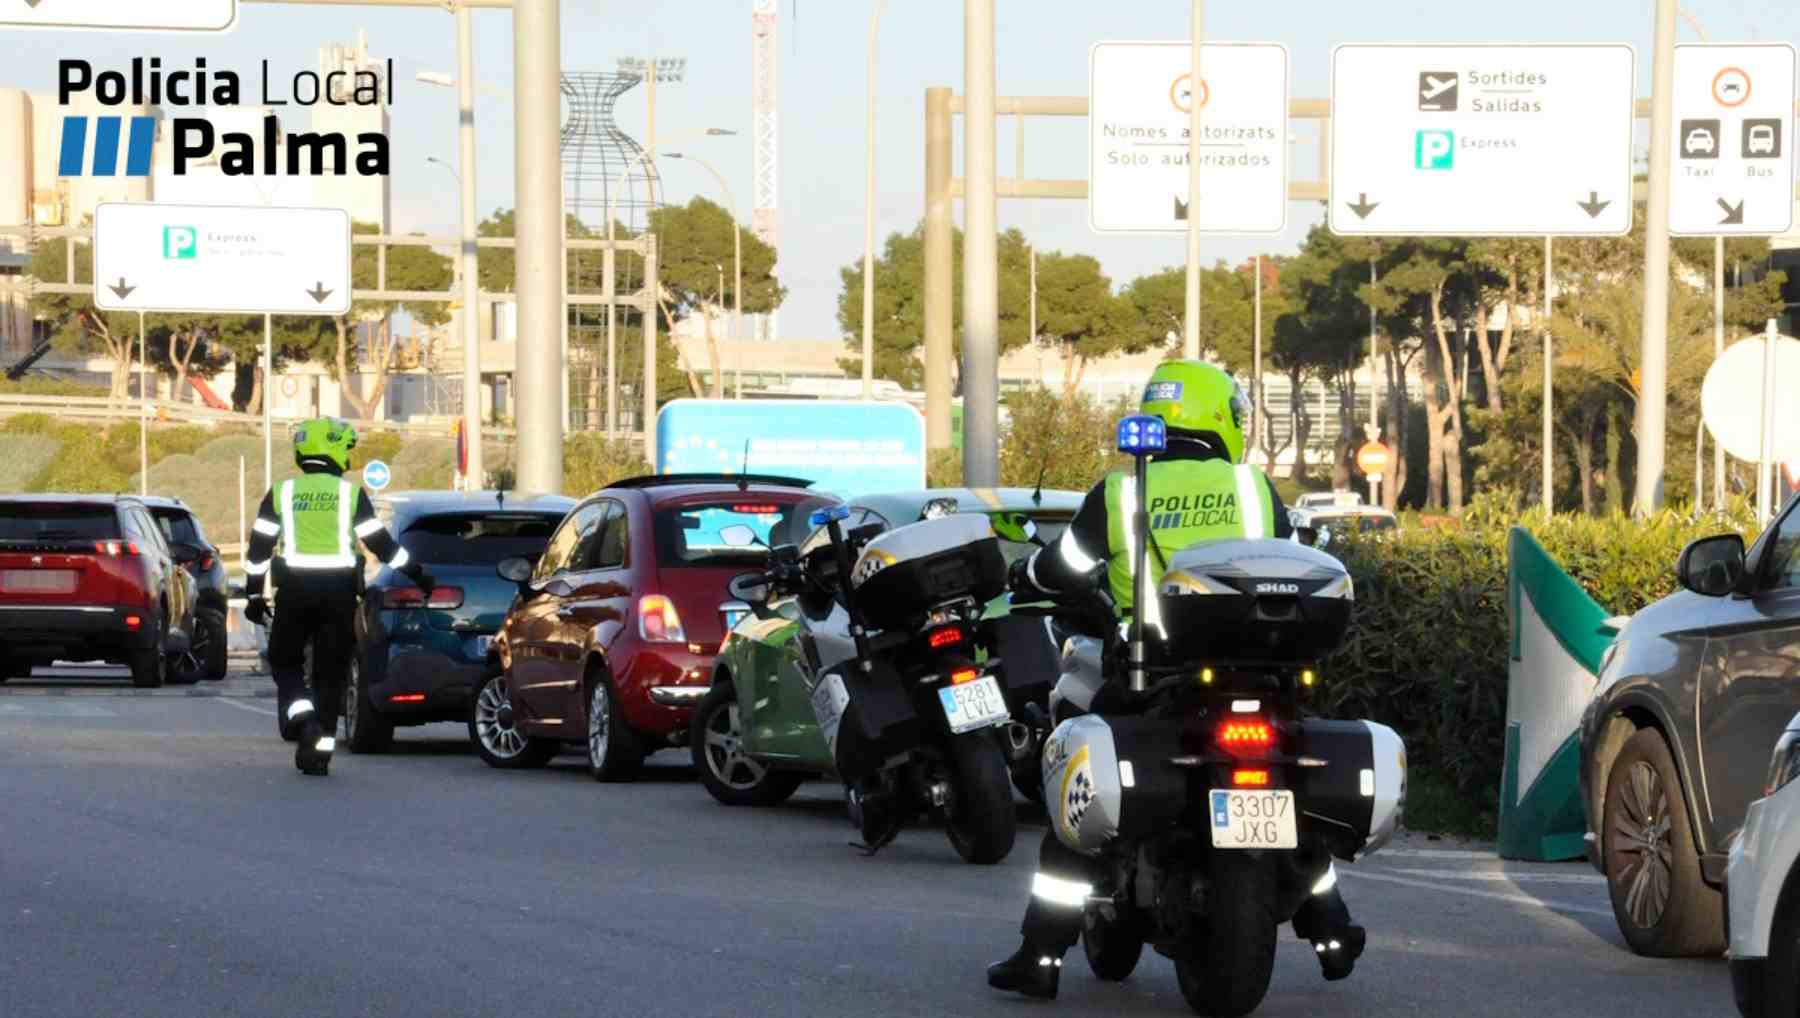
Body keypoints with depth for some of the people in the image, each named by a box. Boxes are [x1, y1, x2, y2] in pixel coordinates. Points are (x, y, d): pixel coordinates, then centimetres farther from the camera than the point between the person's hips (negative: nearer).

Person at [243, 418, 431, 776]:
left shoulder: (282, 493, 3)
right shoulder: (350, 493, -1)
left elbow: (260, 546, 2)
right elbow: (379, 542, 0)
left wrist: (254, 594, 8)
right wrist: (415, 573, 11)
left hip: (295, 589, 0)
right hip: (339, 592, 0)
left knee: (285, 660, 13)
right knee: (329, 671, 7)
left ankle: (304, 718, -12)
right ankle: (321, 746, 4)